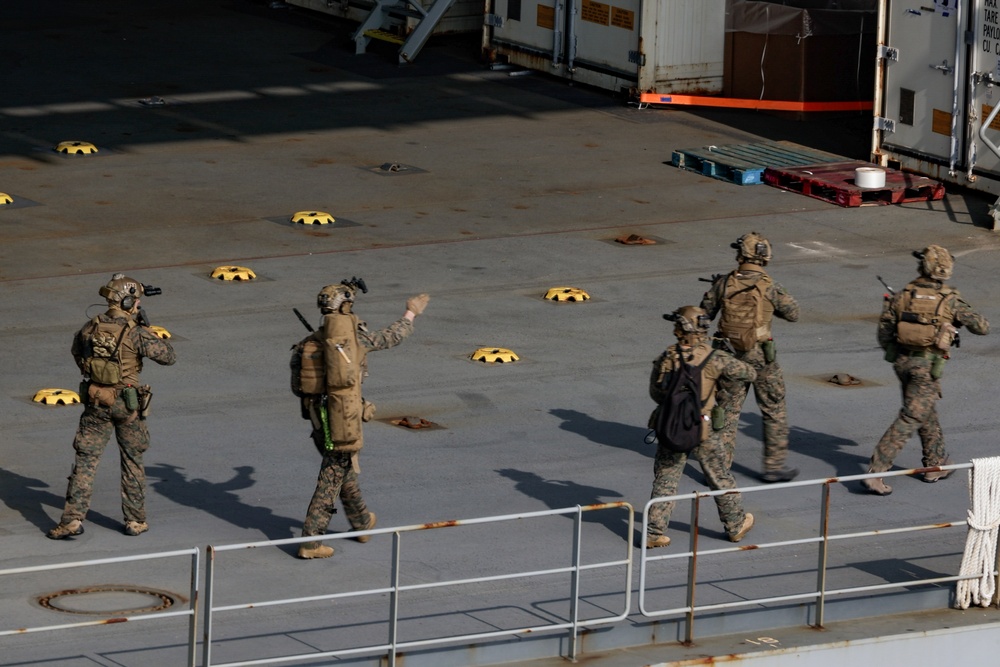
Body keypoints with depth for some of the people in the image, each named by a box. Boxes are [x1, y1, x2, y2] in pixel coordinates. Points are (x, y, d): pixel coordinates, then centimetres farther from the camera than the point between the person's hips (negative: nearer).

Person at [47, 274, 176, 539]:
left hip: (95, 401, 3)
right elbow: (168, 356, -9)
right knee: (133, 461, 12)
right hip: (127, 403, -3)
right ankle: (135, 520, 18)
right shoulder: (136, 333, -16)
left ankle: (73, 518, -3)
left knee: (85, 460, 6)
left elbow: (77, 351, 18)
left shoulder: (91, 328, -2)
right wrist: (147, 333, 2)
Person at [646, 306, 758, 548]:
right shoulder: (714, 358, -15)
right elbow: (749, 374, -2)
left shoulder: (666, 358, -7)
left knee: (664, 482, 11)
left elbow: (655, 393, 6)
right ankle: (735, 525, 30)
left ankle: (654, 533, 7)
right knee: (721, 478, 16)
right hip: (702, 430, -2)